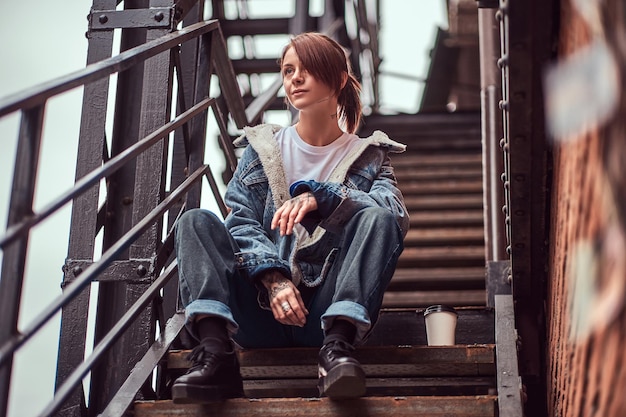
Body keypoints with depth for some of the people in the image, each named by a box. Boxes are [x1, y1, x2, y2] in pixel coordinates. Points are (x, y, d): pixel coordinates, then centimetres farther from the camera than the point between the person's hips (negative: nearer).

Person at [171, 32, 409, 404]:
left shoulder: (368, 155, 14)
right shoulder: (263, 148, 16)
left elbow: (397, 215, -8)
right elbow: (240, 222, 1)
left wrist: (318, 196, -23)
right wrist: (273, 277, -20)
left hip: (327, 310, -1)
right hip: (262, 310, 1)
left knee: (378, 218, -23)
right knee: (197, 221, -18)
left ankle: (338, 347, -38)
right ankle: (216, 354, -36)